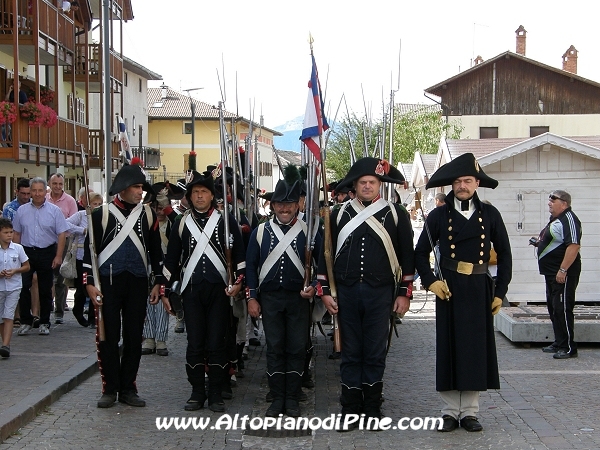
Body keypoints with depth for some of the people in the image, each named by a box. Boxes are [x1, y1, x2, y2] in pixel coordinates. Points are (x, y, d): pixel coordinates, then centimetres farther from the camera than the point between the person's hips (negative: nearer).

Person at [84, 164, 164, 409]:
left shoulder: (148, 215, 7)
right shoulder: (102, 214, -2)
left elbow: (155, 251, 13)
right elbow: (89, 250, -1)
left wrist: (159, 282, 9)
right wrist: (90, 283, -6)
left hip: (138, 284, 3)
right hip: (108, 283, -2)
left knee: (134, 337, 6)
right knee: (108, 337, 2)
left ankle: (128, 388, 16)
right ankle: (110, 389, 12)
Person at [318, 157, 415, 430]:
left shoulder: (395, 214, 3)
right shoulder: (339, 215, 6)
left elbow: (407, 255, 4)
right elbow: (326, 253, 8)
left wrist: (404, 293, 0)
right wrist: (325, 291, 2)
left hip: (380, 294, -1)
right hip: (346, 293, 1)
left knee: (375, 354, 5)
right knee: (350, 353, 7)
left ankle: (372, 410, 16)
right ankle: (350, 410, 15)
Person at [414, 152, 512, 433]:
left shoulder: (490, 214, 4)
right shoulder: (438, 215, 2)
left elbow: (504, 254, 9)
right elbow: (421, 253, 7)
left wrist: (500, 291, 4)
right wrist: (430, 282, -6)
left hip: (479, 290, 1)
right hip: (449, 290, -1)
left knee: (476, 348, 4)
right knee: (449, 348, 2)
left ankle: (470, 411, 14)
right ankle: (450, 412, 11)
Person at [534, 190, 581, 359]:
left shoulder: (568, 220, -16)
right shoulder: (555, 220, 16)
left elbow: (574, 246, -26)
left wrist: (563, 270, -27)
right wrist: (540, 243, 10)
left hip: (563, 274, -11)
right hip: (552, 273, 11)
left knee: (562, 310, -8)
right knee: (553, 308, 16)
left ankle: (569, 348, -3)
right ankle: (559, 343, 25)